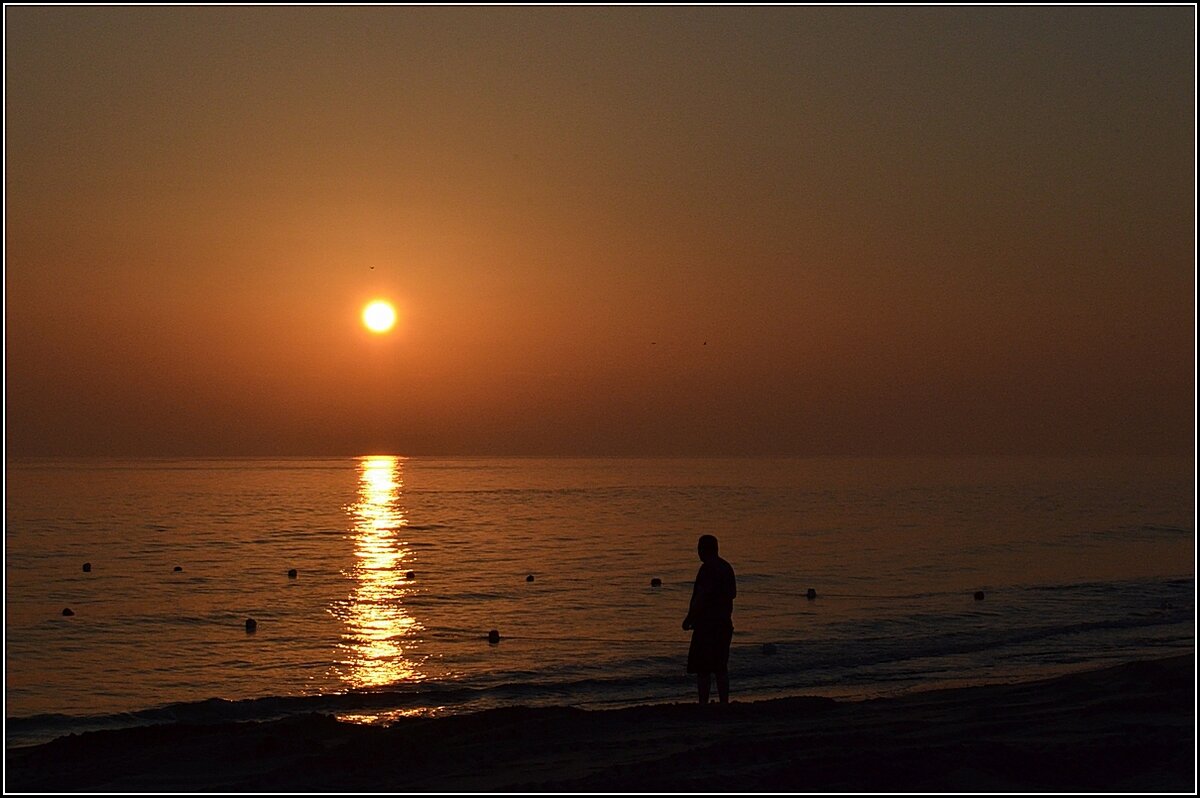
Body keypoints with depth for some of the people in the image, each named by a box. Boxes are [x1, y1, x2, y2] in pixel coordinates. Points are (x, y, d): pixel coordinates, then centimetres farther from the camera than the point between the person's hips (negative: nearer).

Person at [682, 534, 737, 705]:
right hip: (724, 623, 9)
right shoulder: (726, 567, 13)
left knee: (702, 668, -6)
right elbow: (733, 593, 22)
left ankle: (703, 703, -9)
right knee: (721, 668, 14)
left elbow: (701, 597, -21)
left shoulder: (707, 569, -16)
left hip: (707, 624, -9)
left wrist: (689, 618, -14)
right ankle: (724, 703, 14)